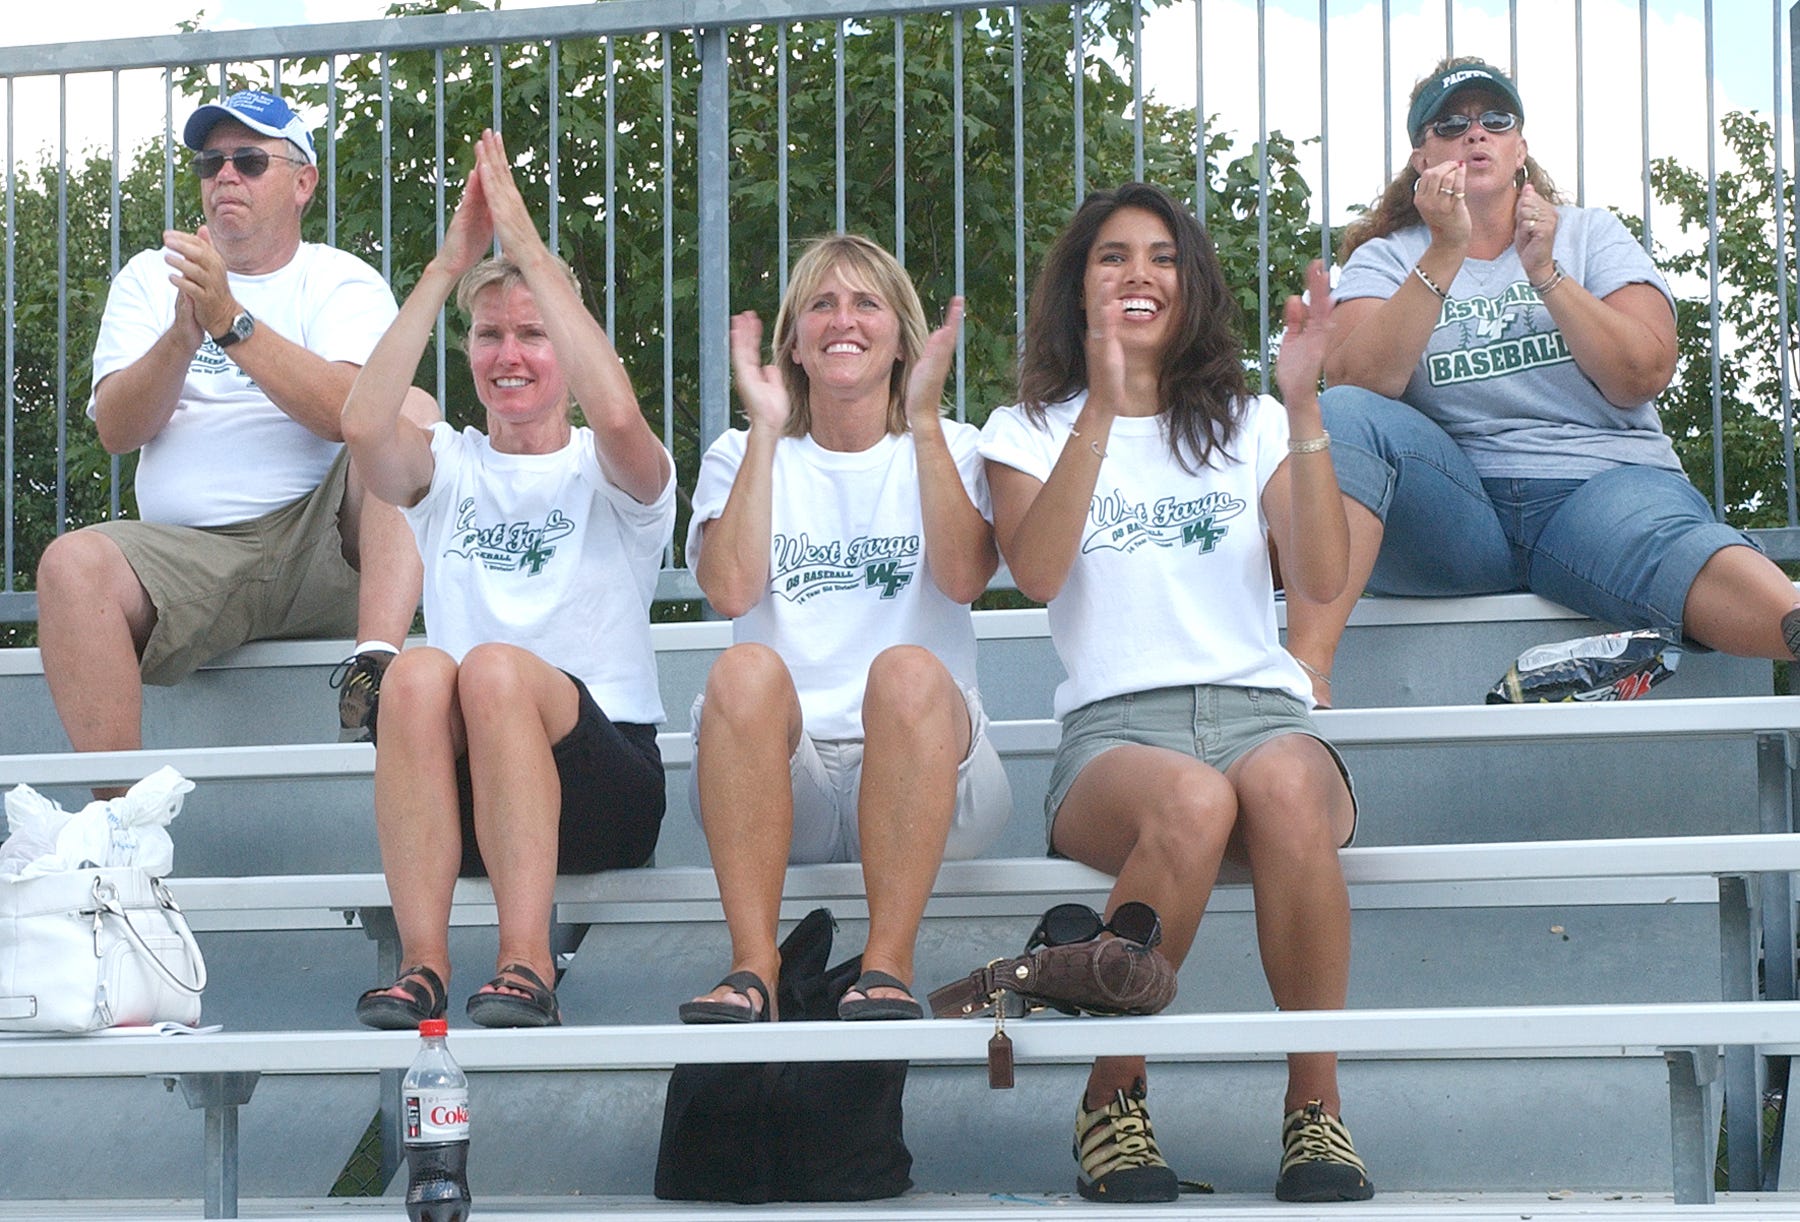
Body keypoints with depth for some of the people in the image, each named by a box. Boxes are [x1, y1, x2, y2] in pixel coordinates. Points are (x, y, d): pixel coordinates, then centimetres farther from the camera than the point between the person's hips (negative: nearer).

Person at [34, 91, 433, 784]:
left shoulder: (344, 283, 10)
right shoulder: (151, 279, 18)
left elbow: (352, 411, -11)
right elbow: (116, 430, 4)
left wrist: (229, 318, -18)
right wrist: (185, 332, -13)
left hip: (322, 545, -1)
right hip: (186, 555, 2)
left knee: (414, 412, -26)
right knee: (73, 563, -28)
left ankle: (373, 671, -41)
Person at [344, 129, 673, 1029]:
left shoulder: (607, 474, 9)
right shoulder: (449, 469, 16)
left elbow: (618, 414, -18)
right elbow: (362, 424, -8)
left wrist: (530, 248, -14)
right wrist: (449, 264, -8)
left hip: (603, 780, -2)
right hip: (455, 795, 2)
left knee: (495, 666, -32)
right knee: (419, 670, -30)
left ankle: (527, 967, -35)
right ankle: (422, 963, -32)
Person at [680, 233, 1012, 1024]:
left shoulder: (951, 450, 15)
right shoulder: (741, 457, 17)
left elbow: (963, 577, -7)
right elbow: (731, 592, -5)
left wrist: (923, 421, -8)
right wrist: (766, 429, -3)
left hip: (921, 777, 0)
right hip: (784, 779, 1)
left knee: (908, 668, -34)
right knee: (747, 668, -32)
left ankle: (888, 966, -35)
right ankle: (752, 966, -36)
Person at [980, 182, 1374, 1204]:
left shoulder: (1250, 425, 21)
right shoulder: (1031, 429, 17)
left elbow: (1323, 576, 2)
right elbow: (1037, 573, -5)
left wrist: (1304, 405, -6)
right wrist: (1102, 409, -11)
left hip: (1261, 709, 1)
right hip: (1117, 726, -1)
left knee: (1284, 788, -38)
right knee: (1192, 802, -39)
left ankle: (1317, 1109, -27)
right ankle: (1114, 1102, -20)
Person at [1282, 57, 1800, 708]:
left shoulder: (1589, 234, 17)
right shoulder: (1385, 259, 15)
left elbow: (1643, 378, 1)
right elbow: (1356, 384, -6)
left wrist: (1545, 272, -8)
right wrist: (1444, 255, -11)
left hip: (1603, 483, -1)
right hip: (1451, 510, 1)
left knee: (1660, 536, -36)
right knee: (1343, 415, -27)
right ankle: (1305, 669, -42)